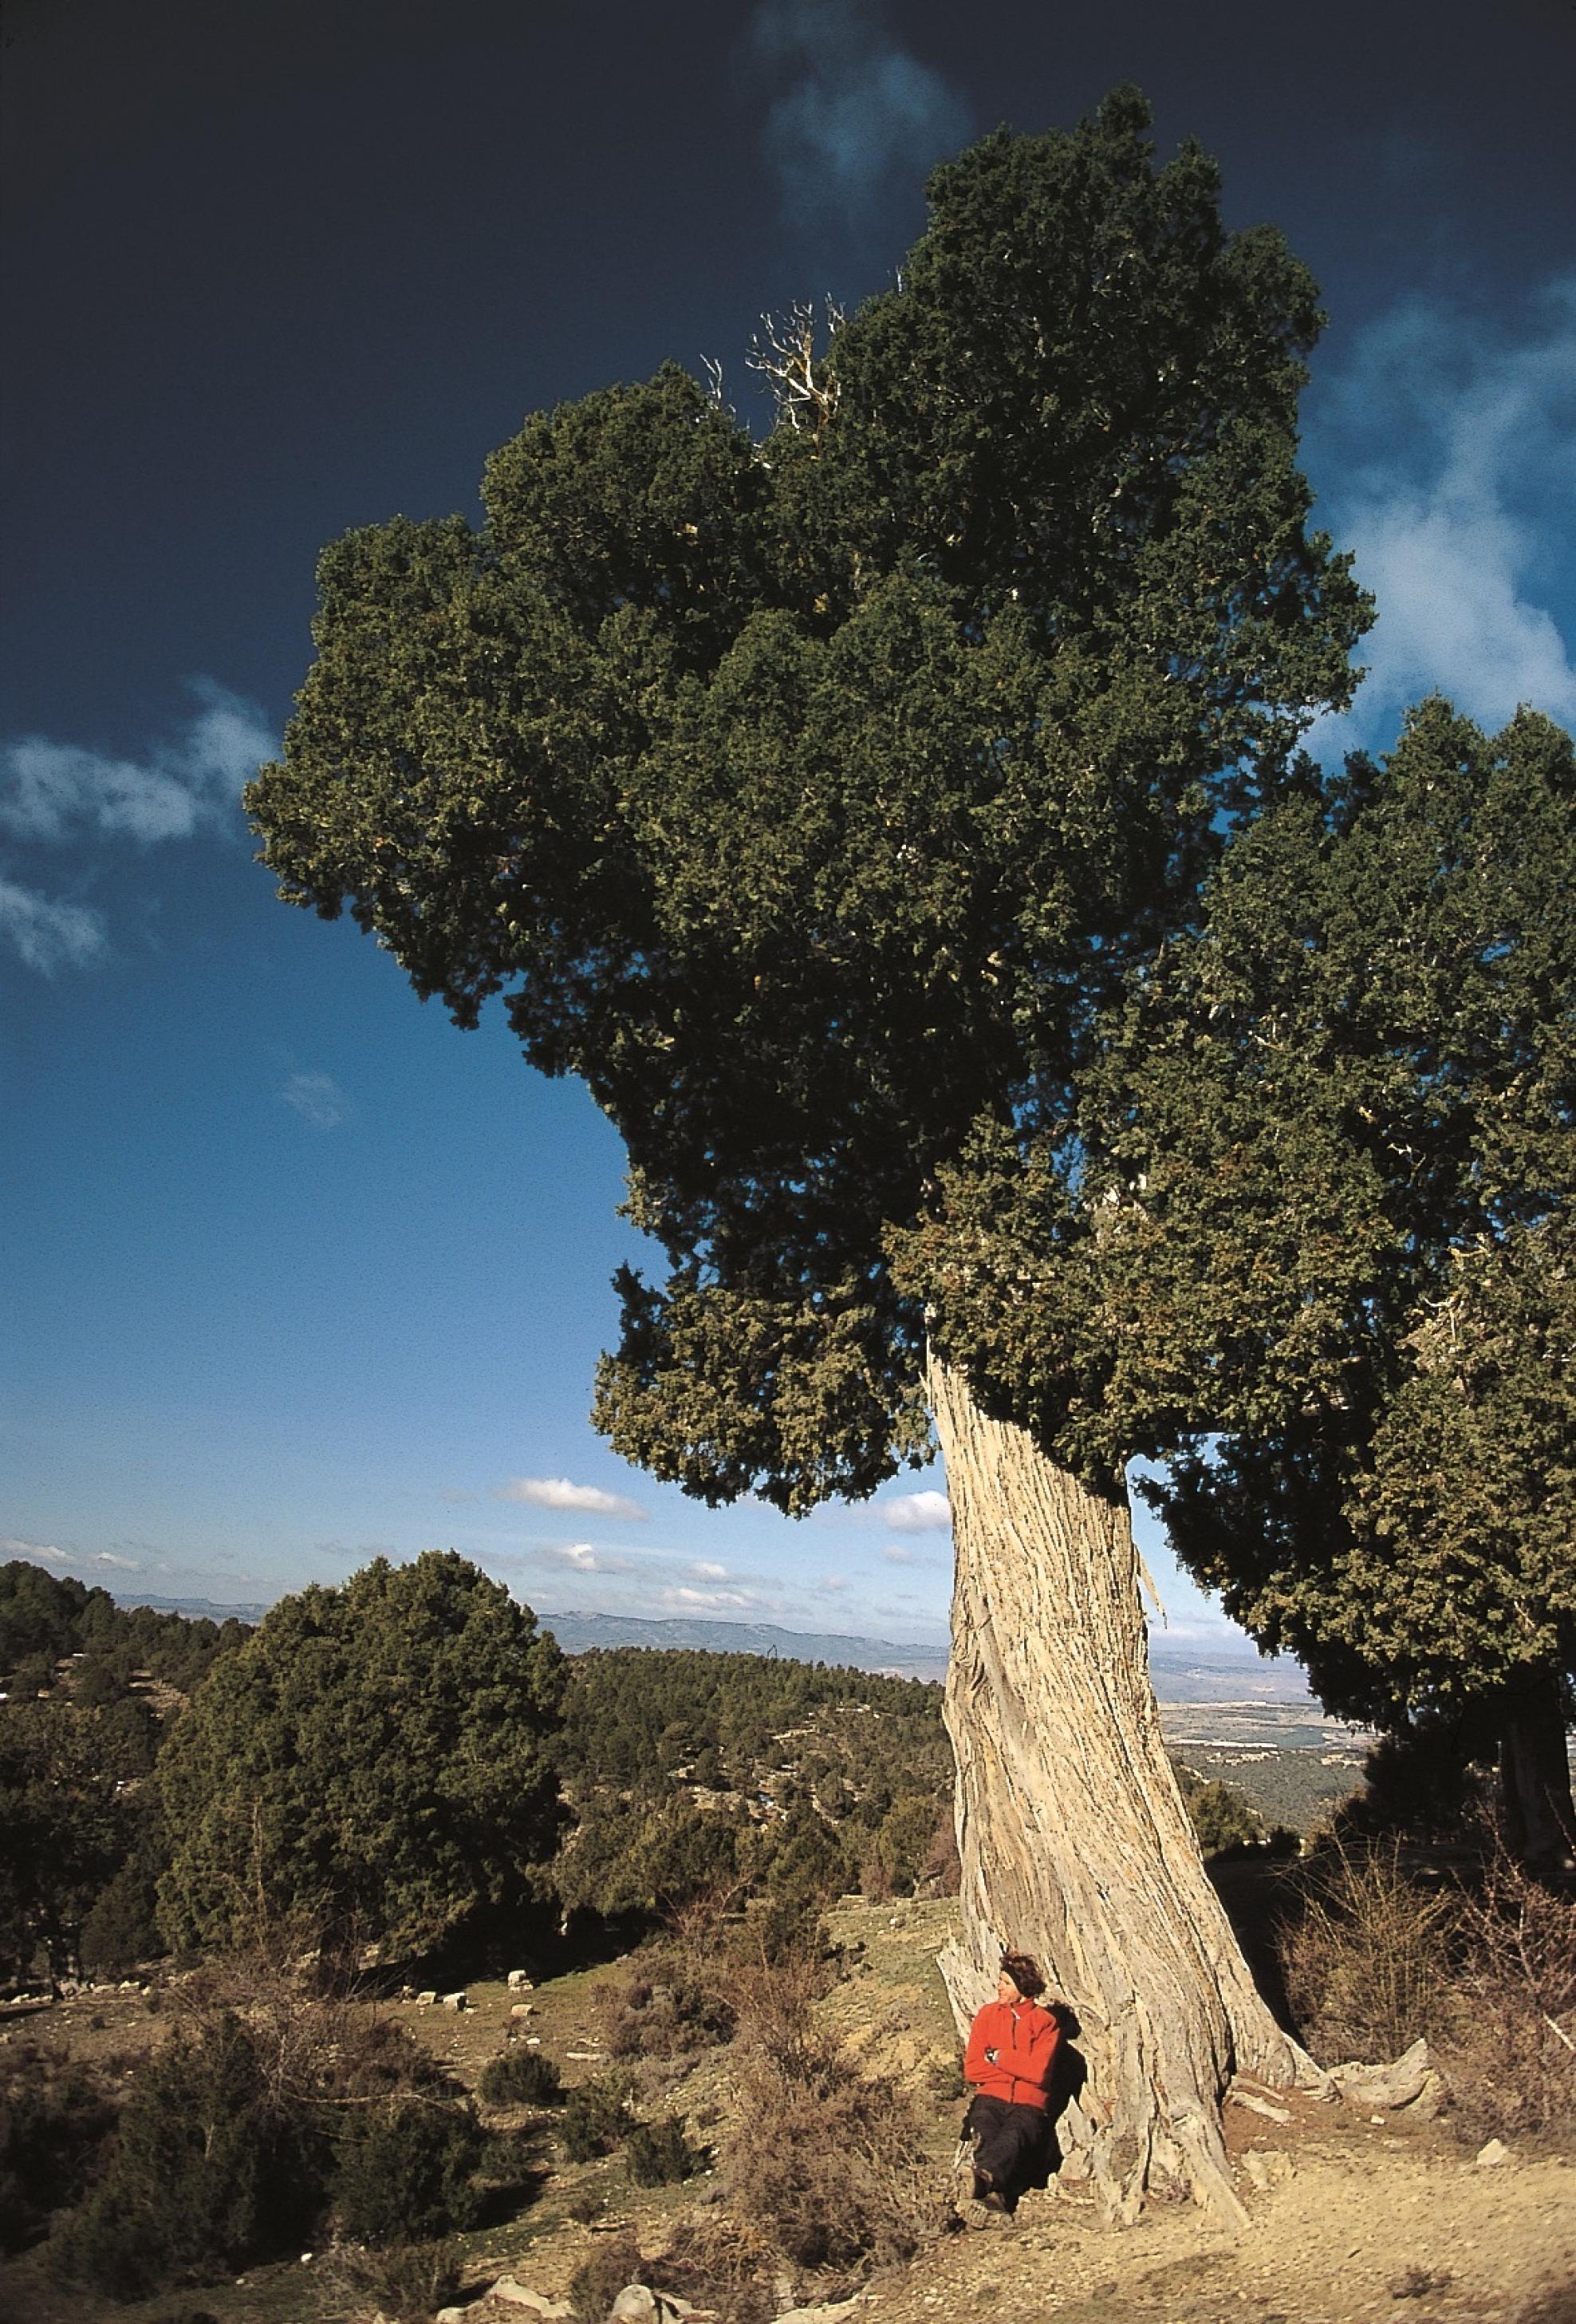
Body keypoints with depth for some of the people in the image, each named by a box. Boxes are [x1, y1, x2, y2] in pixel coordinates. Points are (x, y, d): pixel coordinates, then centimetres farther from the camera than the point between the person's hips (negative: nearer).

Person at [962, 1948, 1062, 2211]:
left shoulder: (1045, 2023, 5)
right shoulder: (988, 2014, 12)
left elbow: (1038, 2071, -10)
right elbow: (971, 2070, 5)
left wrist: (998, 2057, -3)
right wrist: (1018, 2070, -3)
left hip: (1028, 2104, -2)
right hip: (990, 2098, 2)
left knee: (1012, 2136, -36)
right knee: (985, 2134, -33)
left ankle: (985, 2177, -62)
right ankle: (995, 2191, -56)